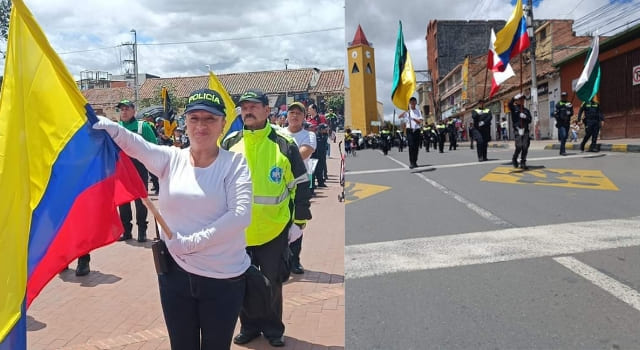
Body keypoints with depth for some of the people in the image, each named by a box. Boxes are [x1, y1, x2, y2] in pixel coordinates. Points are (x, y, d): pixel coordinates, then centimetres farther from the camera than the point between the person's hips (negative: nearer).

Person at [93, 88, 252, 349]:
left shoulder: (235, 163, -7)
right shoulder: (171, 159, 2)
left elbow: (241, 214, -18)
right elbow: (137, 146, -17)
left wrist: (191, 242, -19)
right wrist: (110, 128, -39)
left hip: (224, 279, -2)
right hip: (176, 273, 3)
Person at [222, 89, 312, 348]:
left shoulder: (284, 143, -6)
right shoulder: (230, 144, 1)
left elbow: (300, 184, -1)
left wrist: (299, 220, -1)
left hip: (274, 228, -2)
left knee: (272, 282, 10)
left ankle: (273, 329, 29)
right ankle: (249, 327, 33)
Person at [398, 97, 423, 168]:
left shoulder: (418, 111, 10)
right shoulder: (407, 111, 3)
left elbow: (420, 121, 0)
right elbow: (400, 117, -12)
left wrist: (413, 119, -18)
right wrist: (405, 112, -30)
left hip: (417, 130, 3)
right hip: (410, 130, -3)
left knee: (416, 147, 5)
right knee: (411, 146, -14)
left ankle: (415, 162, 16)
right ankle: (411, 162, -17)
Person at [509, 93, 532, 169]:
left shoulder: (526, 110, 17)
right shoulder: (514, 108, 6)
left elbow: (529, 120, 11)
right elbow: (510, 104, -15)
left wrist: (525, 117, -7)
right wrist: (514, 98, -22)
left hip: (525, 130, 4)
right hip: (517, 130, -4)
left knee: (525, 147, -3)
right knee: (519, 146, -13)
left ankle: (523, 163, 5)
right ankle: (514, 159, 13)